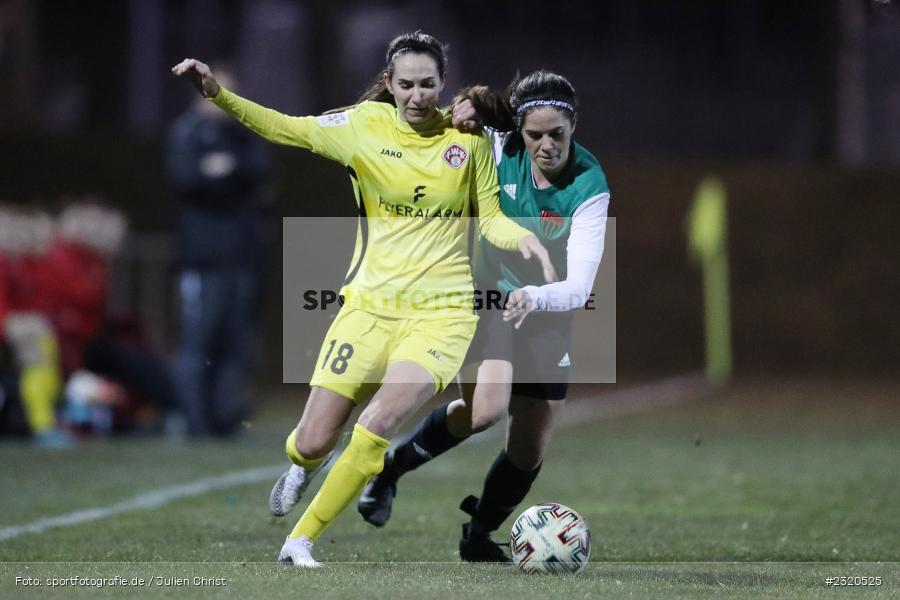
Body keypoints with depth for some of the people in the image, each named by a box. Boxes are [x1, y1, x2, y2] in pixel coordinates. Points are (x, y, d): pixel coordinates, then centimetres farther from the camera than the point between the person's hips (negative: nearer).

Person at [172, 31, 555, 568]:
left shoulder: (469, 136, 0)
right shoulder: (365, 125, -1)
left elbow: (490, 217, 8)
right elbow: (285, 128, 0)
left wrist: (523, 238, -13)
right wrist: (219, 93, -13)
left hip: (441, 312, -1)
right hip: (369, 304, 1)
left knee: (380, 422, -25)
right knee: (312, 444, -1)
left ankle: (302, 540, -8)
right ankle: (304, 464, 41)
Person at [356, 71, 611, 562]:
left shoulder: (589, 187, -22)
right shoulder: (498, 149, -18)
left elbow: (578, 286, -29)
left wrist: (535, 296, -49)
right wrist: (459, 117, -21)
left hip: (546, 314, 1)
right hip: (487, 294, -1)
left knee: (530, 448, 5)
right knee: (485, 409, -27)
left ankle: (478, 536, 31)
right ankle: (393, 467, -3)